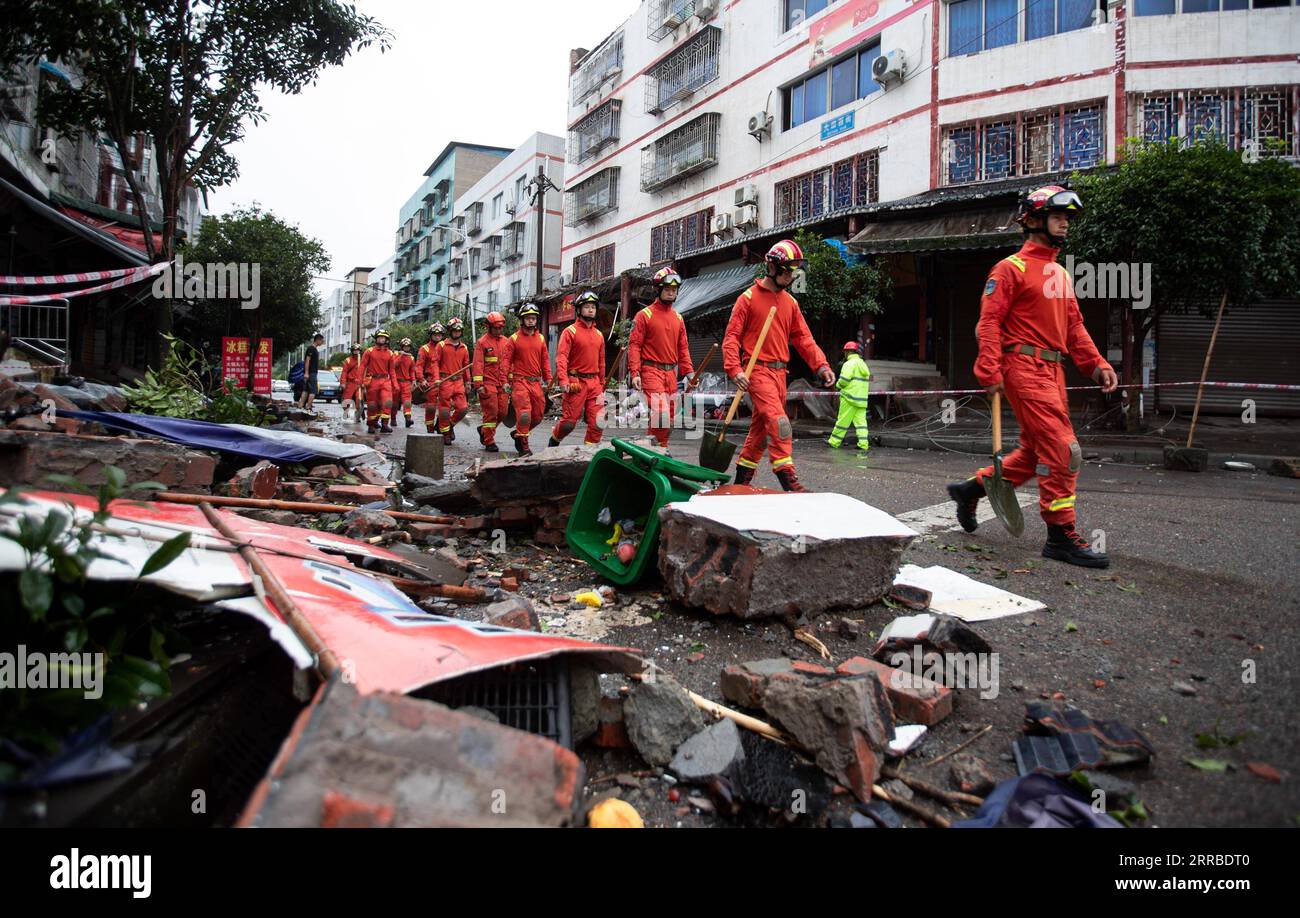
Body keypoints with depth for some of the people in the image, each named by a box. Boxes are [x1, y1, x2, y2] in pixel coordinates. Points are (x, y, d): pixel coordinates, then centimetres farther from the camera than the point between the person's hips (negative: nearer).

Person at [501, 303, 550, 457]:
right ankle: (523, 446, -2)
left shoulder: (540, 338, 12)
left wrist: (548, 379, 8)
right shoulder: (514, 339, 1)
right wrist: (505, 381, -8)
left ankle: (518, 434, 31)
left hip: (536, 382, 5)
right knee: (524, 414, -12)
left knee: (537, 415, 9)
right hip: (520, 381, -5)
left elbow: (545, 360, 14)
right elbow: (507, 360, -1)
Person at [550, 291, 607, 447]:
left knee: (598, 422, -4)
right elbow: (561, 357, -10)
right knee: (569, 422, -1)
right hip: (576, 382, -5)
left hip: (594, 382, 5)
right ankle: (553, 442, 25)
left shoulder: (599, 335, 16)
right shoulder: (570, 331, -1)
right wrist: (563, 380, -22)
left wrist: (602, 385, 20)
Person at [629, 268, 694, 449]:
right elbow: (634, 345, -6)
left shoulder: (677, 318, 15)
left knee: (669, 416, 8)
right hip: (652, 371, -6)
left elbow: (683, 348, 17)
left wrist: (689, 373, 8)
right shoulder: (645, 315, -2)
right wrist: (635, 373, -16)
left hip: (671, 373, 6)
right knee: (660, 413, -19)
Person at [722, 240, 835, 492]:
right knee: (779, 422, -19)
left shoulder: (790, 302, 15)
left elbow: (803, 337, 12)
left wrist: (821, 365, -1)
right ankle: (787, 479, -19)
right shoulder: (749, 298, -3)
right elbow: (731, 336, -6)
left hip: (779, 372, 7)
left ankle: (742, 478, 22)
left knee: (761, 427, 11)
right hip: (758, 370, -7)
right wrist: (735, 370, -19)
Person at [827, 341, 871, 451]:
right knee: (861, 420, 4)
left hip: (850, 397, -7)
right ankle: (863, 443, -4)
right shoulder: (863, 364, 18)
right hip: (862, 398, 7)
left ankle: (834, 442, 6)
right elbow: (867, 379, 17)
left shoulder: (849, 363, -9)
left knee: (843, 420, -2)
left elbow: (844, 380, -18)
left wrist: (838, 384, 4)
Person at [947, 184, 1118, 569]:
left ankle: (971, 489, 28)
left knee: (1034, 451, 13)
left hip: (1052, 370, 9)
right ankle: (1061, 535, -3)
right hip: (1025, 367, -9)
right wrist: (990, 370, -22)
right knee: (1063, 450, -11)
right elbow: (990, 320, -12)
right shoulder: (1012, 268, -5)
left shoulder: (1061, 274, 21)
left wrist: (1096, 364, 11)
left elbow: (1074, 325, 21)